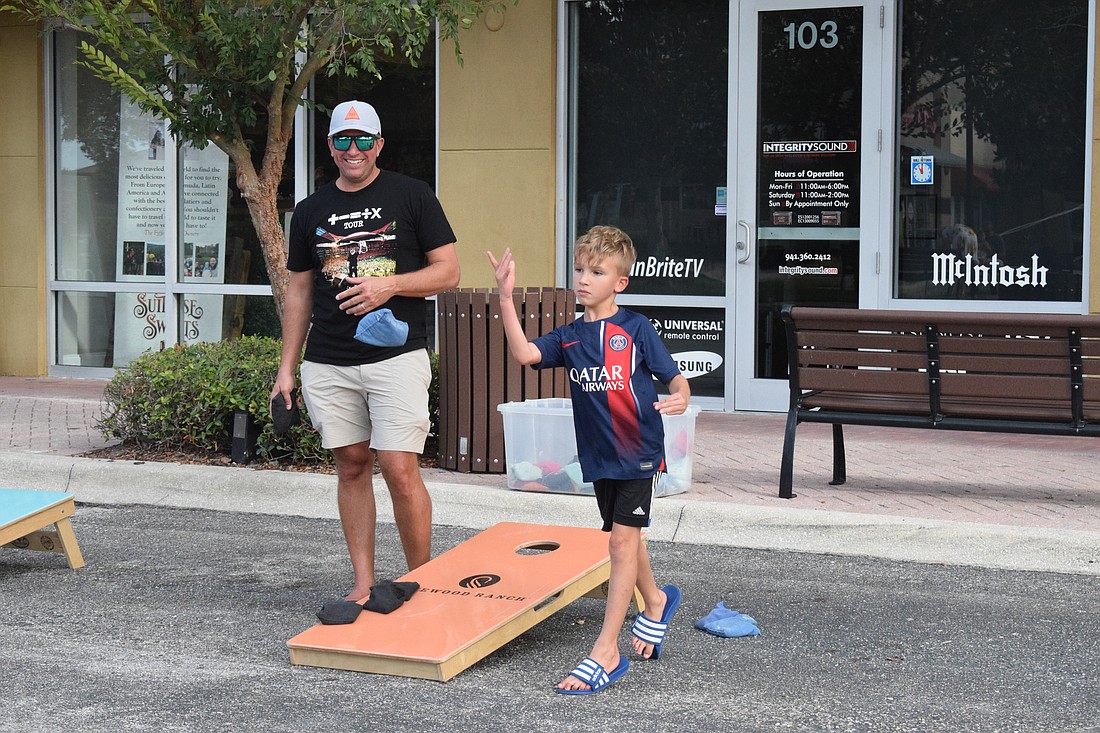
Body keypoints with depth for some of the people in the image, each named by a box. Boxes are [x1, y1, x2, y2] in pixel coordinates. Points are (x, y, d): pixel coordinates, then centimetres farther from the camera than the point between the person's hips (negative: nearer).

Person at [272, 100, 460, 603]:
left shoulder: (411, 196, 2)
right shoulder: (311, 211, 12)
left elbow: (448, 272, 0)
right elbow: (298, 291, 16)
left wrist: (390, 284, -15)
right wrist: (286, 368, 12)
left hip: (397, 358, -4)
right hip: (327, 365, 4)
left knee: (400, 470, -10)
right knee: (352, 467, 8)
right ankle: (364, 584, 15)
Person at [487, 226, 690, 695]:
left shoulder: (636, 329, -7)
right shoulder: (569, 337, 3)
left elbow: (674, 376, -6)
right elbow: (524, 353, -14)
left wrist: (680, 398, -30)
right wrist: (506, 296, -21)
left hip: (639, 452, -5)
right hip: (598, 456, 5)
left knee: (622, 540, -10)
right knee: (625, 538, 20)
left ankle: (606, 653, -10)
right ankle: (656, 603, 48)